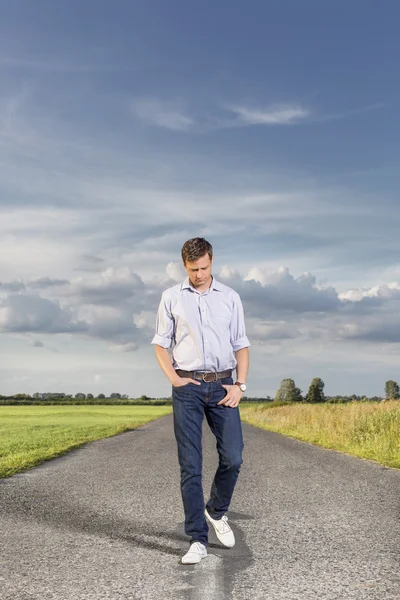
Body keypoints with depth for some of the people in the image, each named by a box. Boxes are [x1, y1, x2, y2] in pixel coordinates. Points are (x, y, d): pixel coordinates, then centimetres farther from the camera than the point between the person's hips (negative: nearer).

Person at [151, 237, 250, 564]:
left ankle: (217, 511, 25)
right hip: (188, 387, -1)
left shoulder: (230, 297, 7)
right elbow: (161, 344, 9)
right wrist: (173, 378, -5)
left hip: (222, 386, 1)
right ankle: (198, 540, 7)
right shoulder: (171, 297, 6)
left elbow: (241, 345, 8)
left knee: (232, 458, -5)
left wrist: (240, 385, -3)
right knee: (190, 466, -1)